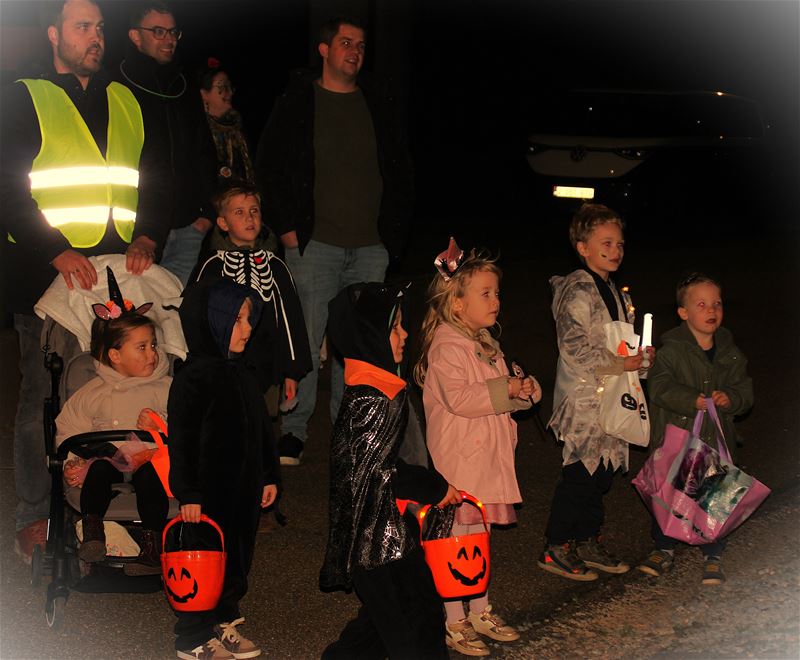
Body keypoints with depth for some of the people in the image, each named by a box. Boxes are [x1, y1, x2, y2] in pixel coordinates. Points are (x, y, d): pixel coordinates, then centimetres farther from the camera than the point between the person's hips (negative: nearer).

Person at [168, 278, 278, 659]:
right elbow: (181, 440, -17)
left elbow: (261, 431, 19)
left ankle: (223, 624, 32)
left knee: (237, 560, 16)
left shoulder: (242, 375, 10)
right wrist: (187, 493, -18)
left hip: (244, 491, 8)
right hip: (209, 494, -8)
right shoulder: (193, 378, -17)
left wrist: (268, 477, 19)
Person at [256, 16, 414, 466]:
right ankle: (295, 430, 4)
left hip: (371, 247, 3)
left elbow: (401, 170, 17)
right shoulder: (298, 102, 3)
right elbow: (270, 166, 5)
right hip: (316, 243, -3)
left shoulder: (379, 104, 12)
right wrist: (287, 225, -3)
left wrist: (395, 231, 8)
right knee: (307, 340, -5)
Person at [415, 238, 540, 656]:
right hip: (458, 460, -9)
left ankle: (480, 612, 29)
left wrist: (524, 391, 2)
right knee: (456, 538, -2)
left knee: (480, 535, 17)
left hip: (488, 457, 9)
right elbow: (458, 398, -27)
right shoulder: (446, 348, -16)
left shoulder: (486, 345, 14)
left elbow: (499, 394, 22)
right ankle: (453, 623, 7)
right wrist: (504, 389, -26)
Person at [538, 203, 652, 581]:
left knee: (601, 471, 13)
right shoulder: (578, 291, -15)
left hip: (608, 398, 9)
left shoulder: (611, 290, 16)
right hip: (583, 398, -9)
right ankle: (555, 549, 6)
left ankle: (587, 541, 26)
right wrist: (622, 362, -20)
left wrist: (639, 355, 10)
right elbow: (575, 348, -23)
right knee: (580, 472, -5)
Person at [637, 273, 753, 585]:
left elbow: (745, 389, 7)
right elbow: (659, 387, -18)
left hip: (716, 440, 3)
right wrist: (694, 401, -27)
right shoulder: (671, 349, -10)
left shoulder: (730, 351, 4)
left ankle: (713, 556, 24)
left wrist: (730, 398, -15)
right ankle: (664, 548, 29)